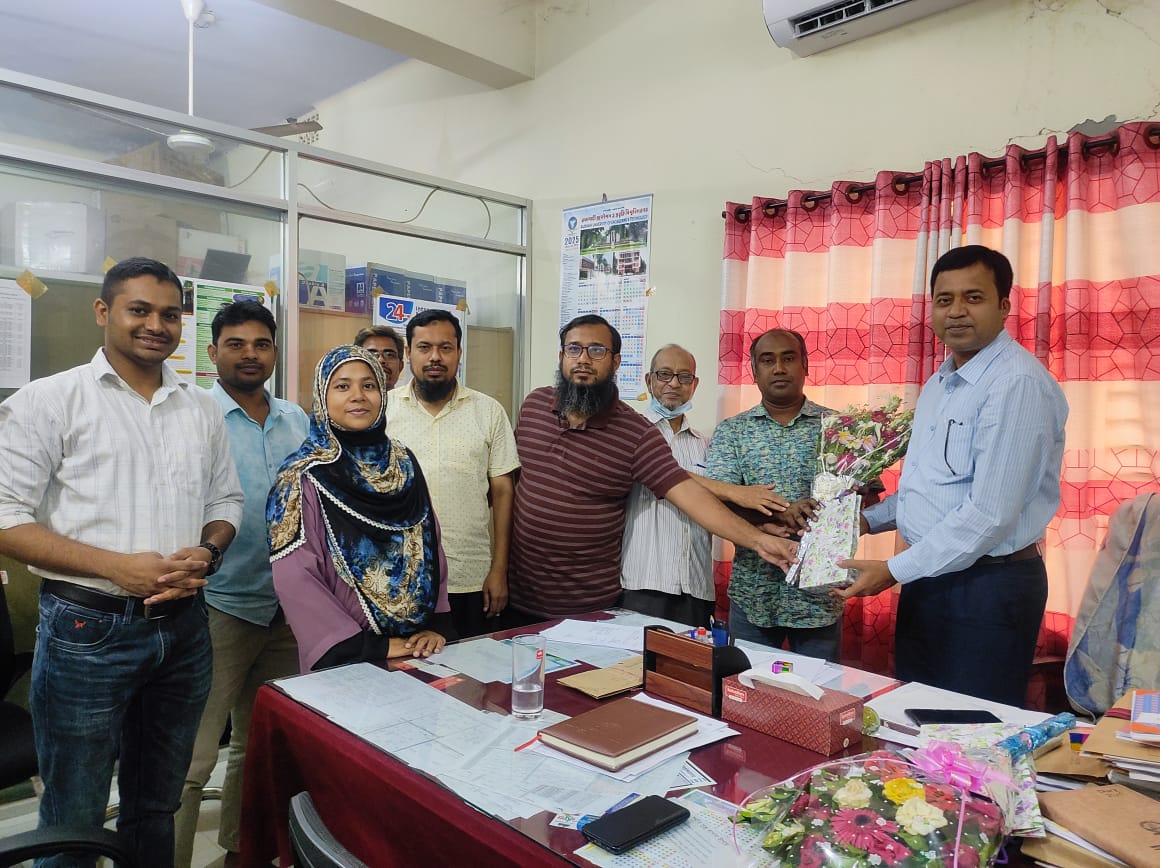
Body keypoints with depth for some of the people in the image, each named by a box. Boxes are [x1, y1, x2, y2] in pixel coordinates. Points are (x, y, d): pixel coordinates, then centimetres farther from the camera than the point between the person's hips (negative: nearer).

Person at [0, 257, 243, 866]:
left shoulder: (201, 409, 9)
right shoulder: (50, 400, -5)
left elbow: (226, 501, 14)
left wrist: (206, 553, -7)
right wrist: (116, 566, -20)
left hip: (183, 627, 4)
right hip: (87, 630, -4)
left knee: (157, 807, 20)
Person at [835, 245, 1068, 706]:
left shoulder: (1018, 383, -18)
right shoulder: (940, 383, 12)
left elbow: (990, 514, -23)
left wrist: (894, 571, -17)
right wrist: (870, 519, 9)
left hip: (988, 584, -8)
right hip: (928, 578, 9)